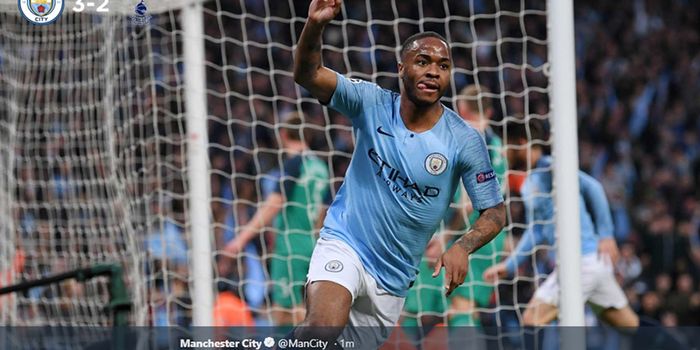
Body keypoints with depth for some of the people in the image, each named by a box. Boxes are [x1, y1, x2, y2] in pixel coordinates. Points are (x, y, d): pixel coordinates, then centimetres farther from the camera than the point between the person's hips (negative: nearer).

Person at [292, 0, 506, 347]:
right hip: (344, 244, -3)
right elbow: (307, 75, -18)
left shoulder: (465, 140, -7)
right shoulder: (372, 104, -7)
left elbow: (494, 212, -2)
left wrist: (463, 246, -23)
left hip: (393, 278, 3)